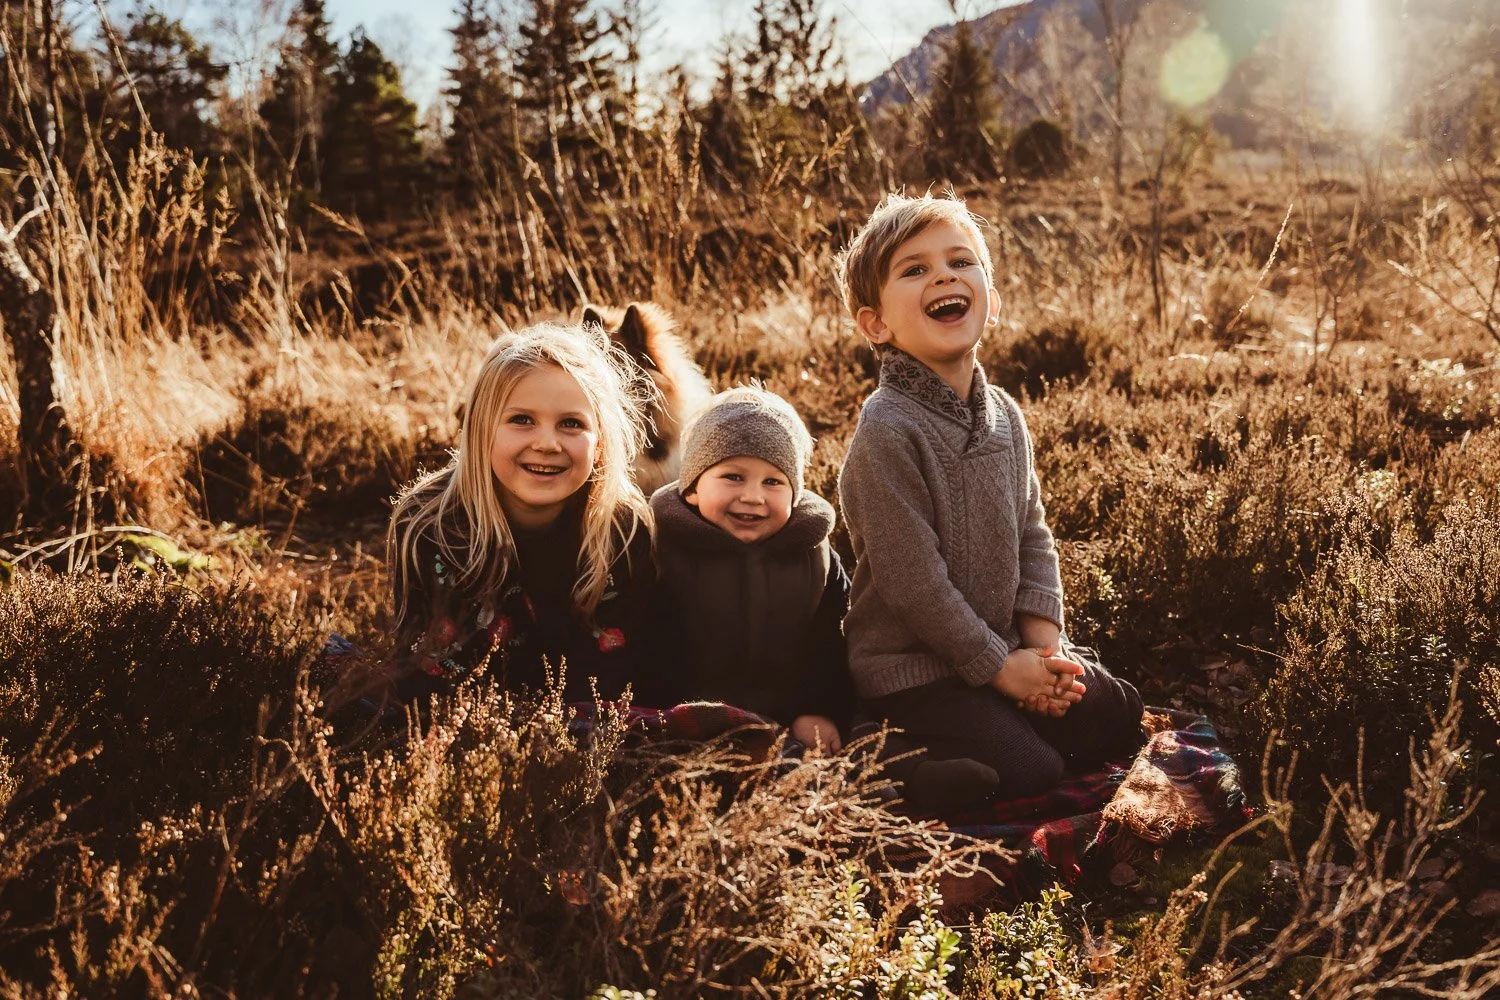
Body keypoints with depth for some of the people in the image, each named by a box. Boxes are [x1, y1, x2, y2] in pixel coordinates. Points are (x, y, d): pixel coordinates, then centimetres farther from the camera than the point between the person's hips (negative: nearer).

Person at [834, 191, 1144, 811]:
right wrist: (999, 666, -16)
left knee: (1118, 718, 7)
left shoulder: (1005, 415, 3)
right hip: (912, 664, -8)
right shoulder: (888, 431, -22)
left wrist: (1044, 642, -4)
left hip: (1005, 648, 8)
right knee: (1028, 770, -18)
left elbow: (1033, 535, 8)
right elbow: (912, 579, -22)